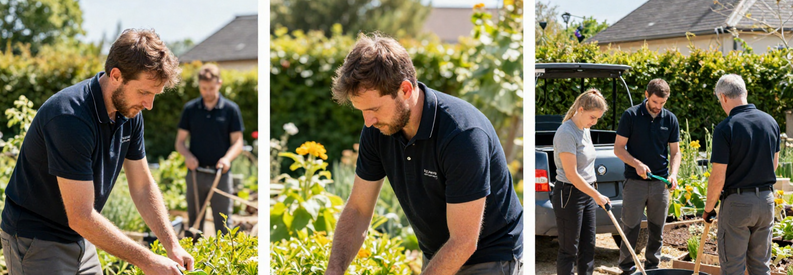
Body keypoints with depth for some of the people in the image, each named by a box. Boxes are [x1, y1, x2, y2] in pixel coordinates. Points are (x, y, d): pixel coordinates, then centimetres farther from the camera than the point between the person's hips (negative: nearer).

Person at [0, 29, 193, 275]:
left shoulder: (130, 113, -3)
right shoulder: (70, 117, -29)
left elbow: (143, 186, 7)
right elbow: (81, 217, -29)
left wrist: (173, 247, -4)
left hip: (81, 240, 8)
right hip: (36, 242, -8)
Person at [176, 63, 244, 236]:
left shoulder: (230, 109, 2)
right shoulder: (190, 109, 7)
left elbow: (238, 142, 1)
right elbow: (180, 141, 9)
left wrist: (227, 158, -19)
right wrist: (188, 156, -12)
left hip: (220, 175, -2)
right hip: (195, 174, 2)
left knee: (223, 223, -2)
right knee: (194, 223, 7)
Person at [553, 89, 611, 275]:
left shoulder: (585, 130, 10)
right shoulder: (567, 133, -19)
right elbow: (571, 174, -21)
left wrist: (594, 193, 20)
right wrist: (597, 195, -19)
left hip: (587, 193, 9)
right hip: (569, 195, -9)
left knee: (588, 247, 11)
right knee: (569, 250, -3)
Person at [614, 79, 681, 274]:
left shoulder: (670, 119, 4)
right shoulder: (631, 115, -5)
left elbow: (675, 152, 8)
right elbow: (618, 148, -4)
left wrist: (673, 174, -10)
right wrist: (637, 164, -19)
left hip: (660, 183, 3)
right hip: (634, 182, -3)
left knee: (657, 230, 9)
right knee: (630, 228, 0)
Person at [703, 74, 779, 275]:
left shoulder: (725, 128, -16)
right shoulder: (771, 122, 3)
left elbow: (718, 177, -16)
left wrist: (708, 208, -2)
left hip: (737, 202, -6)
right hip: (767, 200, 6)